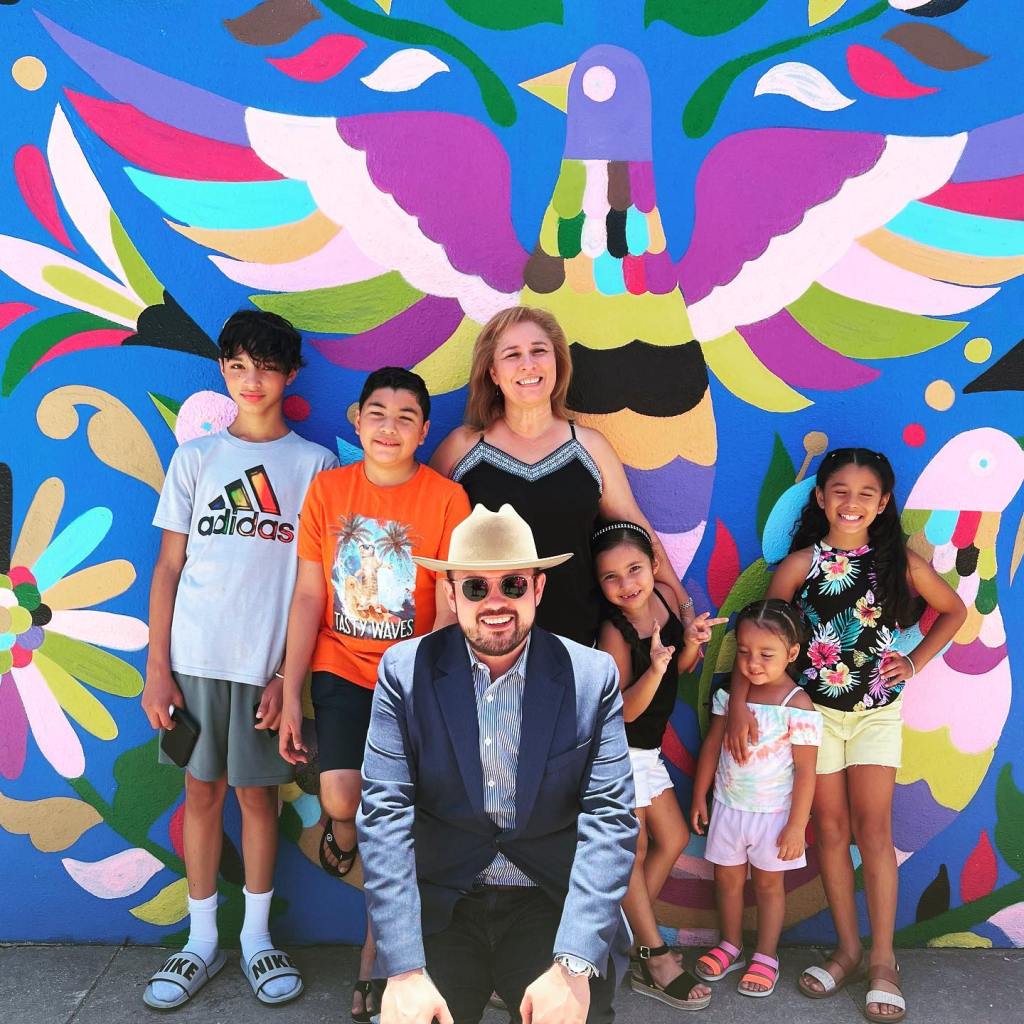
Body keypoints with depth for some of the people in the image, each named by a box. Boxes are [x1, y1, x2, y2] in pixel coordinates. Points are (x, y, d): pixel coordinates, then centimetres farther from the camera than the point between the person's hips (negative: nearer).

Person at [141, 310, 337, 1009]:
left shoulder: (315, 464, 3)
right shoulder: (196, 457, 7)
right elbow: (169, 566, 6)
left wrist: (291, 674, -5)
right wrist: (156, 667, -1)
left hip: (270, 661, -1)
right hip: (196, 657, 1)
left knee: (258, 792, 7)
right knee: (203, 791, 8)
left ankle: (258, 936, 23)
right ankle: (203, 940, 23)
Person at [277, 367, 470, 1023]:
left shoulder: (447, 499, -7)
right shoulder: (328, 489, 0)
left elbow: (450, 612, -8)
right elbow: (309, 598, 2)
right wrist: (291, 693, 0)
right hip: (341, 668, 1)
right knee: (341, 793, -18)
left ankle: (372, 960, 20)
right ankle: (342, 828, 21)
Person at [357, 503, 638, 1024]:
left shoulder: (592, 675, -3)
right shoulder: (404, 671, -3)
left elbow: (609, 819, -9)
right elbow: (385, 815, -9)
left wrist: (573, 964, -20)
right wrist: (403, 969, -18)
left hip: (553, 910, 0)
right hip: (437, 911, 1)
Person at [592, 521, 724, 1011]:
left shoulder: (665, 595, -6)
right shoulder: (615, 631, -24)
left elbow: (682, 668, 6)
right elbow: (625, 710, -22)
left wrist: (691, 644, -15)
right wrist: (654, 669, -38)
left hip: (645, 750, 8)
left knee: (672, 840, 13)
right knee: (633, 850, 3)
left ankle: (624, 935, 23)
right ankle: (656, 959, 15)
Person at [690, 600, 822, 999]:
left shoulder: (798, 706, -19)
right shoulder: (729, 693, -6)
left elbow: (805, 771, -15)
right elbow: (712, 746, 4)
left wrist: (796, 826, -14)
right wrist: (699, 796, 7)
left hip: (773, 813, -4)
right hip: (728, 806, 4)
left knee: (769, 883, 13)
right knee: (727, 878, 15)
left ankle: (765, 956, 28)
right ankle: (730, 946, 35)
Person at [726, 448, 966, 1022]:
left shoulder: (900, 561, -4)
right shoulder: (801, 563, -7)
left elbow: (955, 611, 12)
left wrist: (916, 662, 1)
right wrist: (739, 705, -21)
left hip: (878, 711, 0)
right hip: (815, 709, 0)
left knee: (874, 830, 0)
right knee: (832, 829, 8)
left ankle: (883, 961, 10)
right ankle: (848, 950, 21)